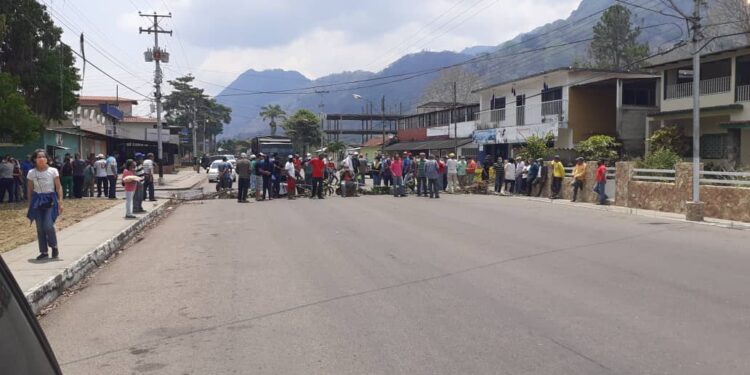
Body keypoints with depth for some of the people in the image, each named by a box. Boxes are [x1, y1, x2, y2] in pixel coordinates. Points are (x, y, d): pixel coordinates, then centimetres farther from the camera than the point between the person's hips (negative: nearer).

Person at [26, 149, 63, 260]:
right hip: (37, 201, 3)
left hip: (50, 200, -3)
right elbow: (30, 189, 9)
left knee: (48, 226, -14)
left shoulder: (53, 171, -4)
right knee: (40, 228, 4)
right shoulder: (31, 173, 2)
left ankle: (54, 246, 11)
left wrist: (60, 202, -12)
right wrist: (30, 204, 8)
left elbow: (59, 187, -4)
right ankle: (44, 252, 14)